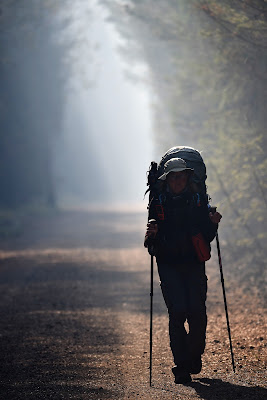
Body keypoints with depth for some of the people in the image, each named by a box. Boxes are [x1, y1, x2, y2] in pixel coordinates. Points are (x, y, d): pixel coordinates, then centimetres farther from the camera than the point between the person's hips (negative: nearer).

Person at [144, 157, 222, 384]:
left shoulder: (199, 201, 9)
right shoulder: (158, 203, 8)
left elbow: (207, 237, 10)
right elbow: (151, 243, 8)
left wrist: (212, 224, -9)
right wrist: (151, 235, -14)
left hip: (194, 264, 1)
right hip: (168, 264, -1)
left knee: (197, 312, -9)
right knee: (177, 312, -14)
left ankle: (195, 355, 18)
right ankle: (181, 366, -6)